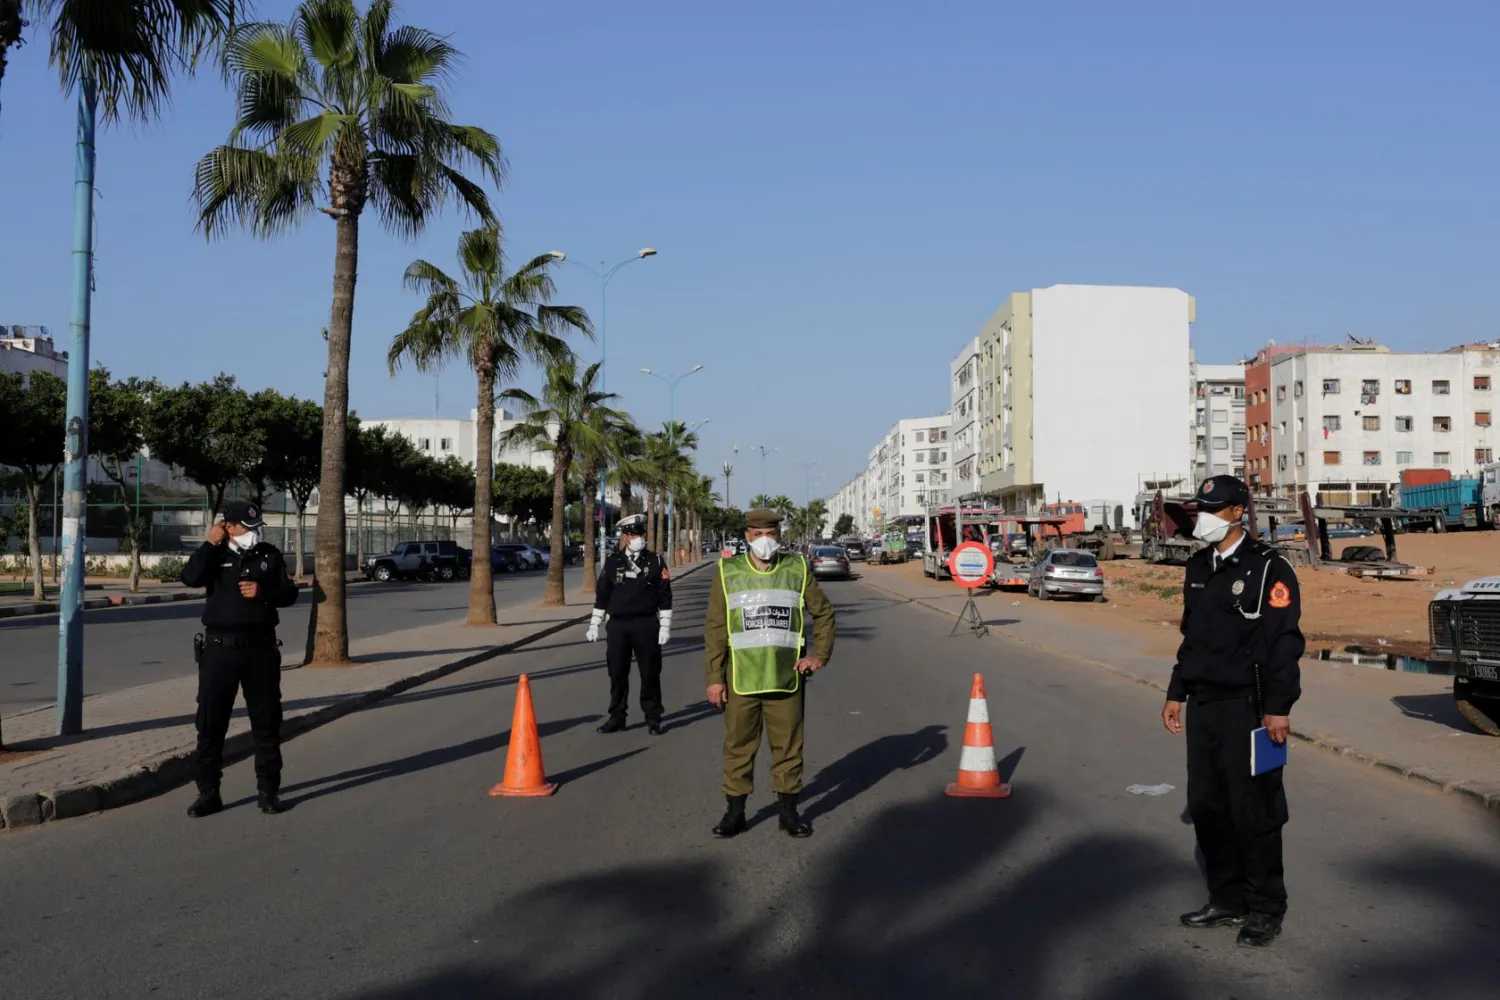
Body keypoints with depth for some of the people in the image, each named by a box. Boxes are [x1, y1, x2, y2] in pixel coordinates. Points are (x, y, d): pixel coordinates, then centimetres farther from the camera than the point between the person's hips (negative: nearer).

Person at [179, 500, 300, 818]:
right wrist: (210, 543, -14)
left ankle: (268, 791, 14)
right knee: (211, 723, 3)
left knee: (266, 723, 5)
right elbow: (190, 578, -16)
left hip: (260, 647, 1)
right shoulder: (216, 555, 3)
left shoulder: (270, 555, 6)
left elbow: (290, 594, 6)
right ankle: (208, 792, 13)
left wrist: (262, 592, -11)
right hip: (220, 647, 0)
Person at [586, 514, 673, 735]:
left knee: (650, 673, 3)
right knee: (617, 673, 6)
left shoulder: (656, 561, 1)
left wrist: (665, 626, -4)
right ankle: (616, 717, 18)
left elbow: (664, 596, 1)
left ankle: (653, 718, 13)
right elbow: (601, 594, 10)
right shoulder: (613, 561, 6)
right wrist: (594, 625, 7)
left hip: (646, 625, -2)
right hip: (618, 625, 2)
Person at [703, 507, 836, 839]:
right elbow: (715, 629, 1)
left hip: (786, 677, 1)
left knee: (788, 745, 7)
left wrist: (820, 655, 5)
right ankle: (735, 810, 17)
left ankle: (788, 810, 19)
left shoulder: (797, 569, 5)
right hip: (741, 679, -1)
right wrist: (714, 677, -4)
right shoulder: (728, 572, 2)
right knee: (738, 745, 6)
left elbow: (823, 613, 15)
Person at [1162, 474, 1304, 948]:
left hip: (1247, 708, -8)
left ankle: (1265, 910, 13)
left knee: (1253, 810, -1)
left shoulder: (1268, 568, -10)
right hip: (1203, 707, 8)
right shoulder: (1199, 567, 14)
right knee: (1206, 805, 12)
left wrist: (1278, 708, -18)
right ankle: (1227, 901, 25)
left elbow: (1284, 642, -14)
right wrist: (1177, 693, 18)